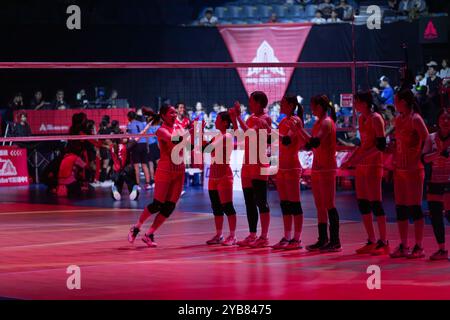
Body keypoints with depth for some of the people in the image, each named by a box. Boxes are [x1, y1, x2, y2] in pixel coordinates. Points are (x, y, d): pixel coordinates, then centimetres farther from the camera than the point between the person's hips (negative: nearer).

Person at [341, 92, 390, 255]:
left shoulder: (376, 119, -11)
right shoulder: (361, 119, 14)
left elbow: (381, 145, -17)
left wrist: (361, 157, -22)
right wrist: (350, 160, 15)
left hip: (373, 165, -9)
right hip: (361, 166, 9)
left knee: (375, 203, -7)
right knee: (362, 203, 7)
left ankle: (383, 242, -3)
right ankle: (371, 242, 13)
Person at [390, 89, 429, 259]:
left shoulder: (415, 119, -12)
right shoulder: (398, 119, 12)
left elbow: (427, 141, -16)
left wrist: (417, 158, -14)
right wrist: (394, 163, 16)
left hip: (413, 170, -8)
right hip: (399, 169, 8)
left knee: (415, 207, -4)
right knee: (400, 208, 9)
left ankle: (419, 247, 2)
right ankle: (403, 246, 14)